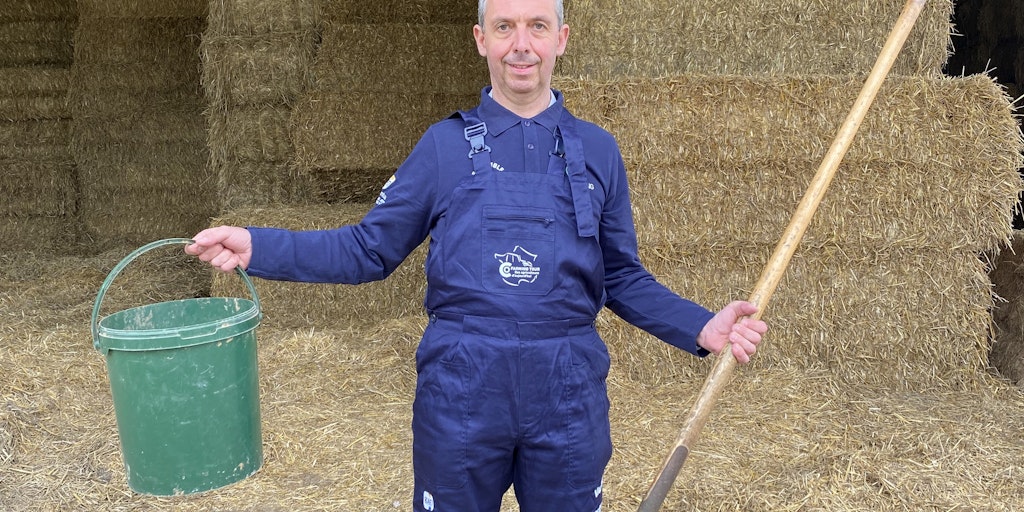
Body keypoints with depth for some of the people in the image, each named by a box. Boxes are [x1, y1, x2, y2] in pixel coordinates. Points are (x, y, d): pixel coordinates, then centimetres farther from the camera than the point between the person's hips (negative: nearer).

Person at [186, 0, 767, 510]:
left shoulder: (597, 150, 6)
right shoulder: (446, 144, 3)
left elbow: (623, 278, 10)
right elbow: (369, 250, 3)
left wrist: (703, 328, -5)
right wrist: (258, 247, -9)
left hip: (568, 394, 1)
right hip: (461, 389, -1)